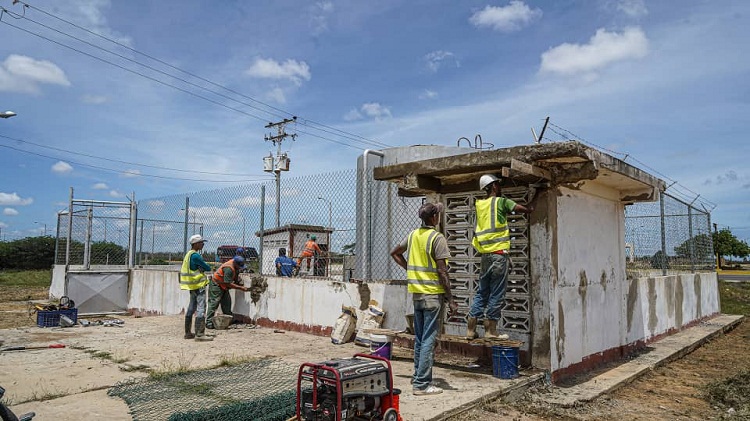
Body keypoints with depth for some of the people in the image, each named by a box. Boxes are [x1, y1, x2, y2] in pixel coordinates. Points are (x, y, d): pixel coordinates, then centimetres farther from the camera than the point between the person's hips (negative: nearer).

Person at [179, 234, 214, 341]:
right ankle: (199, 334, -12)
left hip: (192, 286, 10)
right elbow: (208, 268, -16)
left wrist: (200, 268, 2)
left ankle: (188, 333, 23)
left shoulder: (188, 254, 13)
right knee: (201, 309, -9)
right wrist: (203, 267, 2)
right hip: (199, 285, -10)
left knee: (191, 308, 16)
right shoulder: (195, 255, -17)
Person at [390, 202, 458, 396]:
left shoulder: (413, 235, 8)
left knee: (419, 338, 17)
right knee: (429, 339, -2)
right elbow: (442, 272, -16)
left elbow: (395, 253, 20)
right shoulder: (437, 238, -14)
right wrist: (451, 299, -12)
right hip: (433, 294, -7)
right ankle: (422, 384, 1)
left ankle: (418, 376, 26)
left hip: (416, 293, 7)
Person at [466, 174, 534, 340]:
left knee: (481, 293, 12)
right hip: (499, 255, -6)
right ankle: (491, 331, 7)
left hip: (485, 256, 6)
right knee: (496, 295, 2)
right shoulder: (500, 202, -6)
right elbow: (525, 209, -8)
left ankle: (470, 330, 12)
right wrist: (531, 208, 15)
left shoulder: (479, 204, 11)